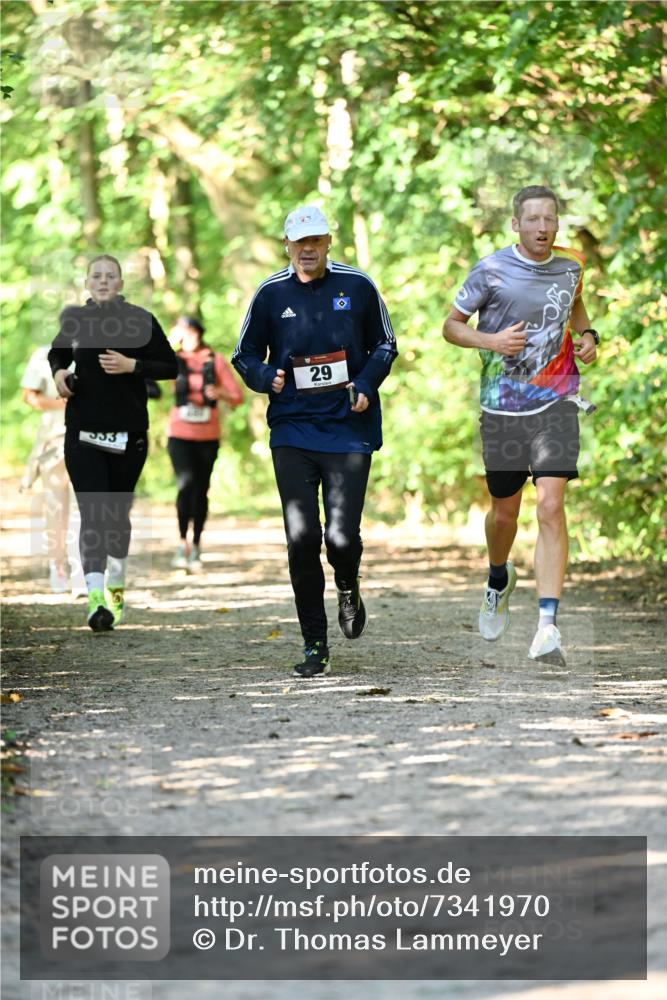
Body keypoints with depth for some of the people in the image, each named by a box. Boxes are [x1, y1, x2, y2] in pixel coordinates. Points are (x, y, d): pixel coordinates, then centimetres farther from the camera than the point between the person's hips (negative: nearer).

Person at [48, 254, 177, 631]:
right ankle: (96, 599, -23)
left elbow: (171, 367, 0)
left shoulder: (140, 321, -2)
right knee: (93, 513, -13)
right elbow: (57, 353, 23)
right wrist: (59, 372, 1)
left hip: (129, 432, 0)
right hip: (83, 431, 0)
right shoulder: (74, 318, 4)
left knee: (118, 513, 11)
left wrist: (132, 365, -15)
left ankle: (117, 587, 33)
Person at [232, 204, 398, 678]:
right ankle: (315, 646, 8)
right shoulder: (271, 293, 2)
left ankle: (349, 590, 29)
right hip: (292, 431, 1)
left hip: (349, 429, -1)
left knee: (342, 536, -8)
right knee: (301, 540, -4)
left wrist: (366, 385, -7)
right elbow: (245, 354, 11)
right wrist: (267, 378, -10)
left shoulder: (357, 286, 1)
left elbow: (384, 345, 11)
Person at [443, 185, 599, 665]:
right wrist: (490, 341, -17)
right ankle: (499, 580, 46)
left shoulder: (571, 264, 4)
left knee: (551, 507, -14)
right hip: (502, 406, 0)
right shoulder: (491, 270, -6)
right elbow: (452, 325, 1)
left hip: (557, 404, 1)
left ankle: (548, 626, -18)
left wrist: (587, 334, 6)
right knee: (505, 511, 12)